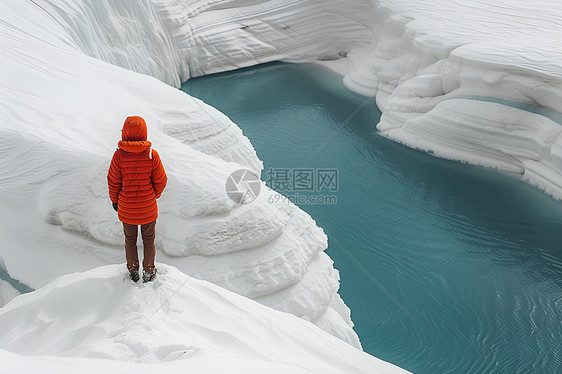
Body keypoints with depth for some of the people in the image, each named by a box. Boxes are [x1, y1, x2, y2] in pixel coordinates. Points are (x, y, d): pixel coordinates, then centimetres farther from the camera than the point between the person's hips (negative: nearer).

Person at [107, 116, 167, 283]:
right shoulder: (152, 155, -18)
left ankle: (133, 271, 38)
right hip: (148, 208, 0)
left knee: (130, 239, 22)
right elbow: (160, 181, -9)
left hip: (126, 208, 1)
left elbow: (113, 182, -8)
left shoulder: (119, 155, -19)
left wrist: (115, 200, 10)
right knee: (149, 239, 20)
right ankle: (148, 272, 35)